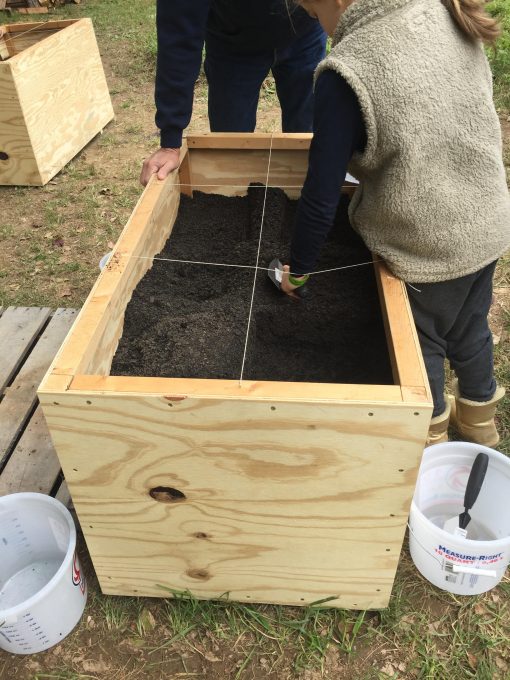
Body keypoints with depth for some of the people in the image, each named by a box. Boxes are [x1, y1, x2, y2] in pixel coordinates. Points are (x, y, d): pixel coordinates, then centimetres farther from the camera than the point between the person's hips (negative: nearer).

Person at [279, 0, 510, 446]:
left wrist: (298, 270, -4)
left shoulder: (348, 70, -23)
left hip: (430, 247, -7)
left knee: (422, 341, 19)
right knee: (470, 327, 26)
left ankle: (430, 431, 44)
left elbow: (320, 199, -20)